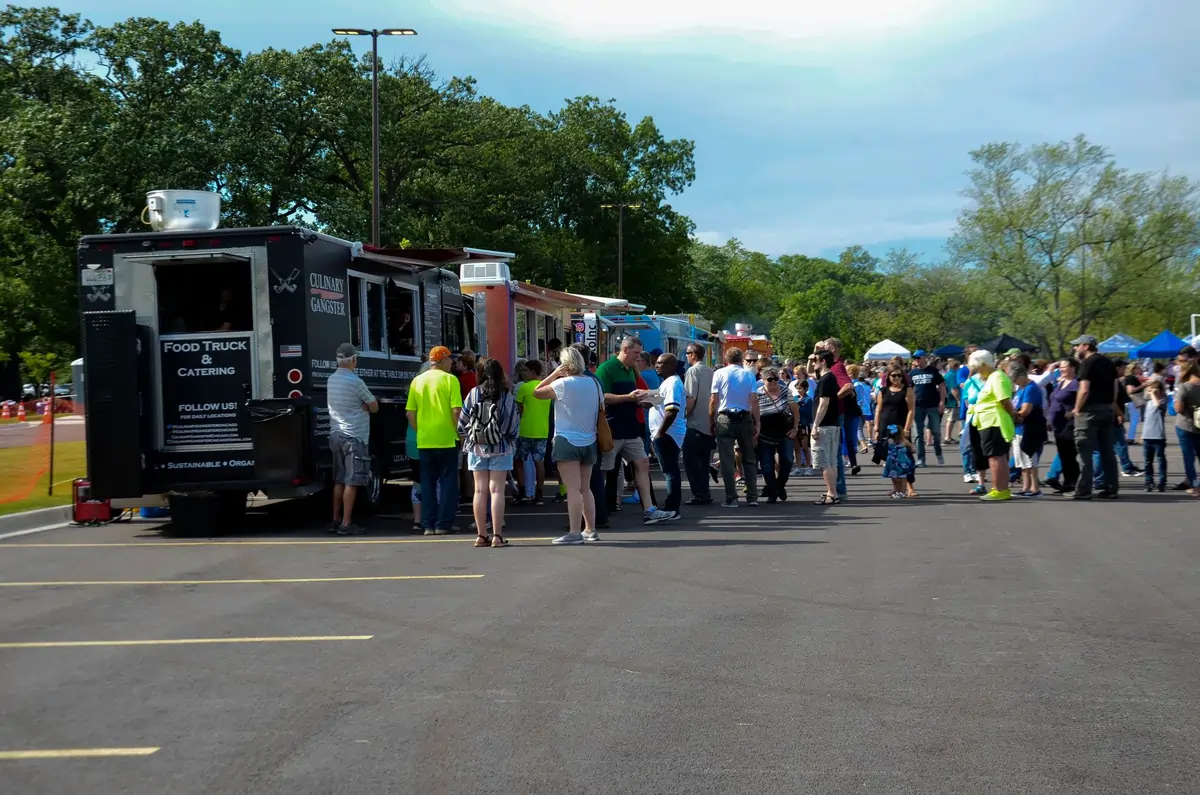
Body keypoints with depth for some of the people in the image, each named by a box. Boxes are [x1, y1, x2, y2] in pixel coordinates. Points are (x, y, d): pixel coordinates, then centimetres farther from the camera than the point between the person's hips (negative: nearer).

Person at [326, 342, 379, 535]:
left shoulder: (332, 379, 9)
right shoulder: (355, 382, -15)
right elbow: (374, 407, -7)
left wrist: (359, 406, 0)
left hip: (336, 434, 8)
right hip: (354, 436, -8)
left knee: (339, 480, 14)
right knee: (352, 482, -7)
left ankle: (336, 520, 18)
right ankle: (346, 524, -10)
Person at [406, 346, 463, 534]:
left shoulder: (418, 381, 6)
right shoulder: (450, 380, -6)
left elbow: (410, 412, 5)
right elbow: (456, 411, -13)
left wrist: (419, 431, 15)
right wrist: (459, 431, 0)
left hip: (424, 440, 4)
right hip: (446, 439, -4)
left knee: (427, 483, 10)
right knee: (447, 481, 5)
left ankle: (428, 525, 10)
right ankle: (443, 524, 3)